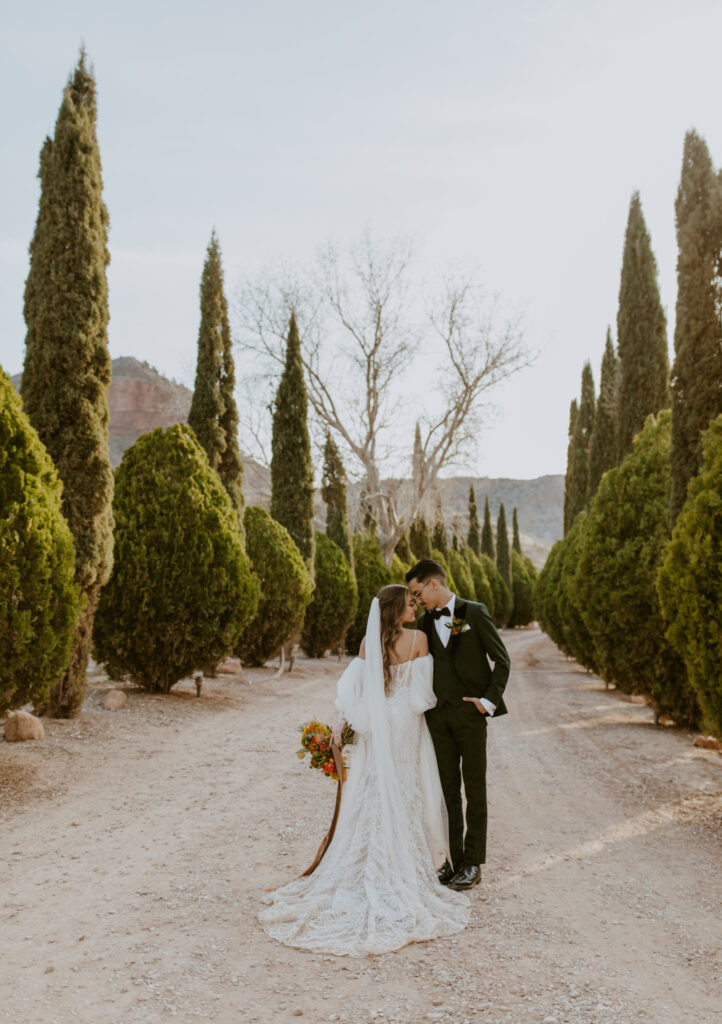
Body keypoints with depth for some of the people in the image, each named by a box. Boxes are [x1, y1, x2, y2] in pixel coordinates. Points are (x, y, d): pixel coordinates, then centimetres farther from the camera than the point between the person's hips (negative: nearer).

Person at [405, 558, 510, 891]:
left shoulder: (474, 613, -4)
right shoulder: (426, 621, 10)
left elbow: (501, 659, -3)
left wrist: (490, 700, -9)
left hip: (469, 712, -5)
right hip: (438, 714, 5)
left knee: (474, 789, 5)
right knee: (448, 789, 10)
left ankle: (473, 863, 14)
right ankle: (454, 858, 21)